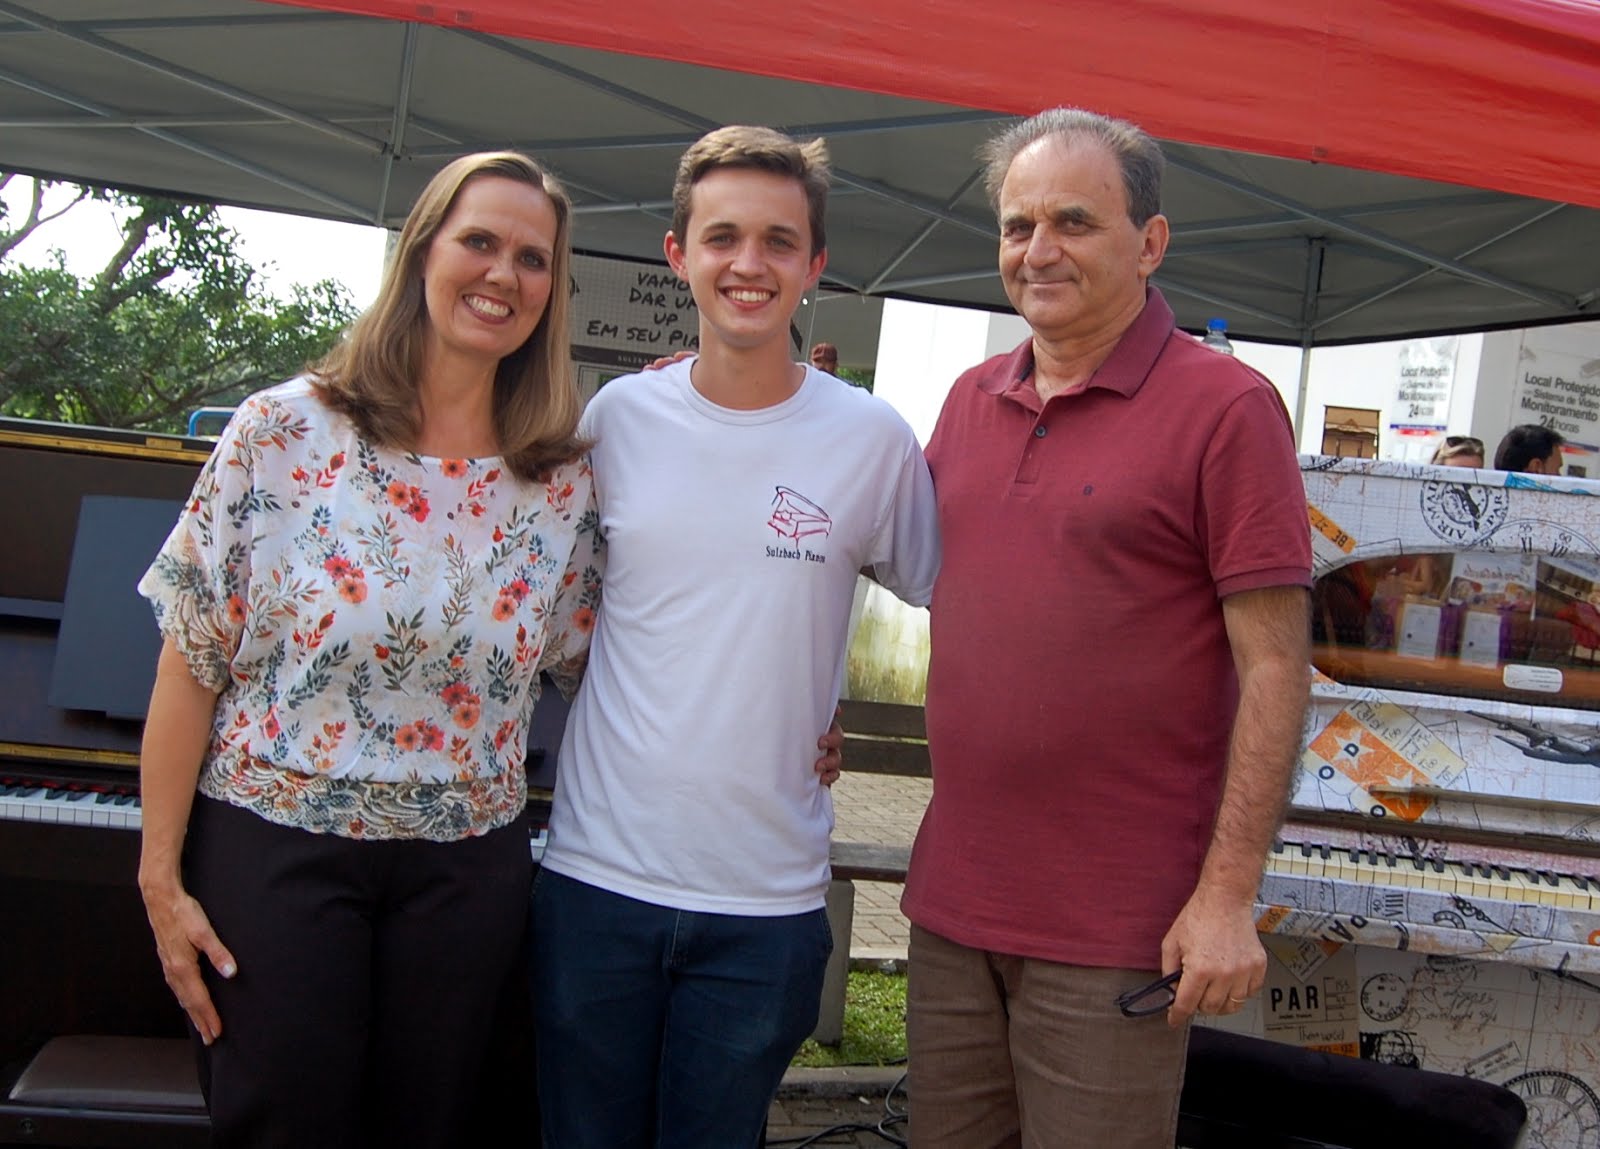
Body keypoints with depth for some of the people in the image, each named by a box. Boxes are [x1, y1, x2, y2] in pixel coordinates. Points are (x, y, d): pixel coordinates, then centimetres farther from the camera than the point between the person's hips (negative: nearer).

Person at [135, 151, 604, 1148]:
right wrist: (162, 876, -5)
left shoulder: (567, 479, 0)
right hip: (274, 846, -2)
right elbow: (194, 660, -4)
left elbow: (585, 663, 9)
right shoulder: (286, 431, -6)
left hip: (468, 867, 3)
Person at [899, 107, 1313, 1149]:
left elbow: (1276, 668, -11)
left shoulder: (1226, 407, -9)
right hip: (952, 904, 6)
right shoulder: (971, 400, 9)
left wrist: (1229, 895, -15)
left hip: (1115, 939, -5)